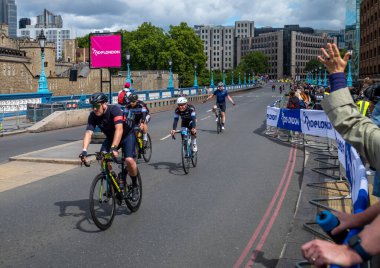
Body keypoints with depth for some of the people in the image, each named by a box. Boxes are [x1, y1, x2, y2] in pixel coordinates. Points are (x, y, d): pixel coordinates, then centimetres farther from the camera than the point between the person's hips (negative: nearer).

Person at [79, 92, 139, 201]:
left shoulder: (114, 110, -32)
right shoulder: (93, 116, -17)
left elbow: (119, 129, -44)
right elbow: (88, 133, -26)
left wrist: (114, 148, -56)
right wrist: (84, 150, -42)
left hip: (127, 135, -5)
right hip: (110, 137, 5)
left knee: (129, 160, -26)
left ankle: (135, 186, -1)